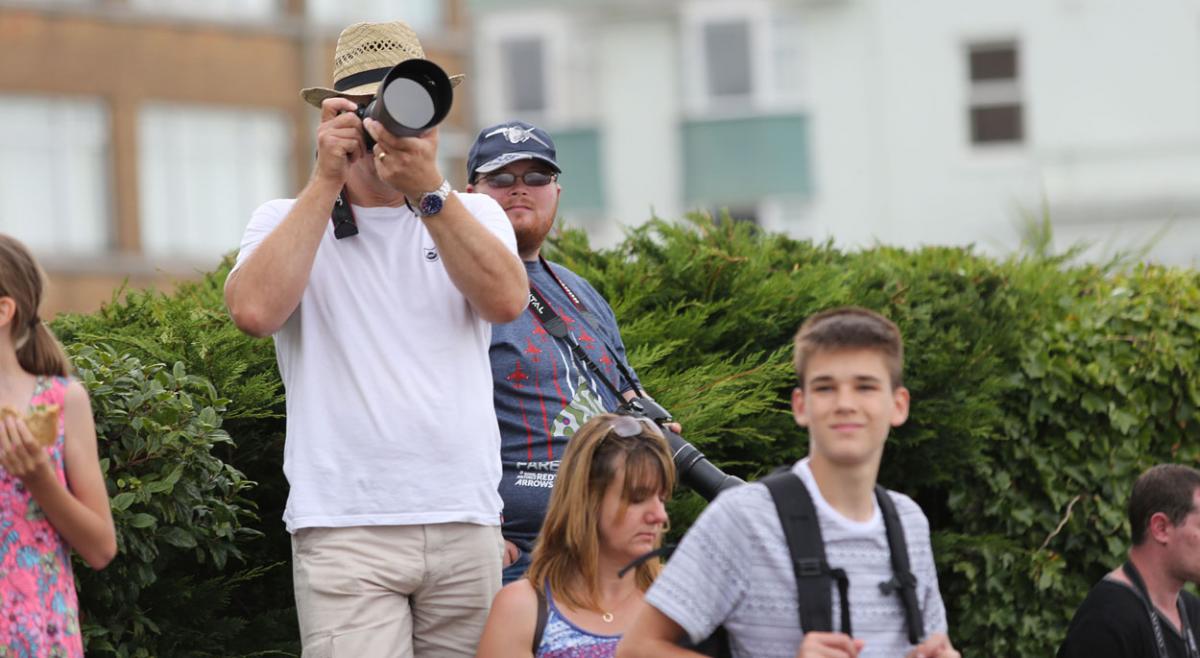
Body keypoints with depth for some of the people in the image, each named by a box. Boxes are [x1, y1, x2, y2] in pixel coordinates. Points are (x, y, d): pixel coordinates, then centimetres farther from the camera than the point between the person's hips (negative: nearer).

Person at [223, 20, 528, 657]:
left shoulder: (473, 214, 14)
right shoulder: (287, 220, 9)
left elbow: (506, 301, -7)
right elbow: (254, 310, -13)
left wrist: (427, 189, -16)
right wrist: (326, 180, -9)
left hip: (467, 525, 3)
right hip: (346, 530, -3)